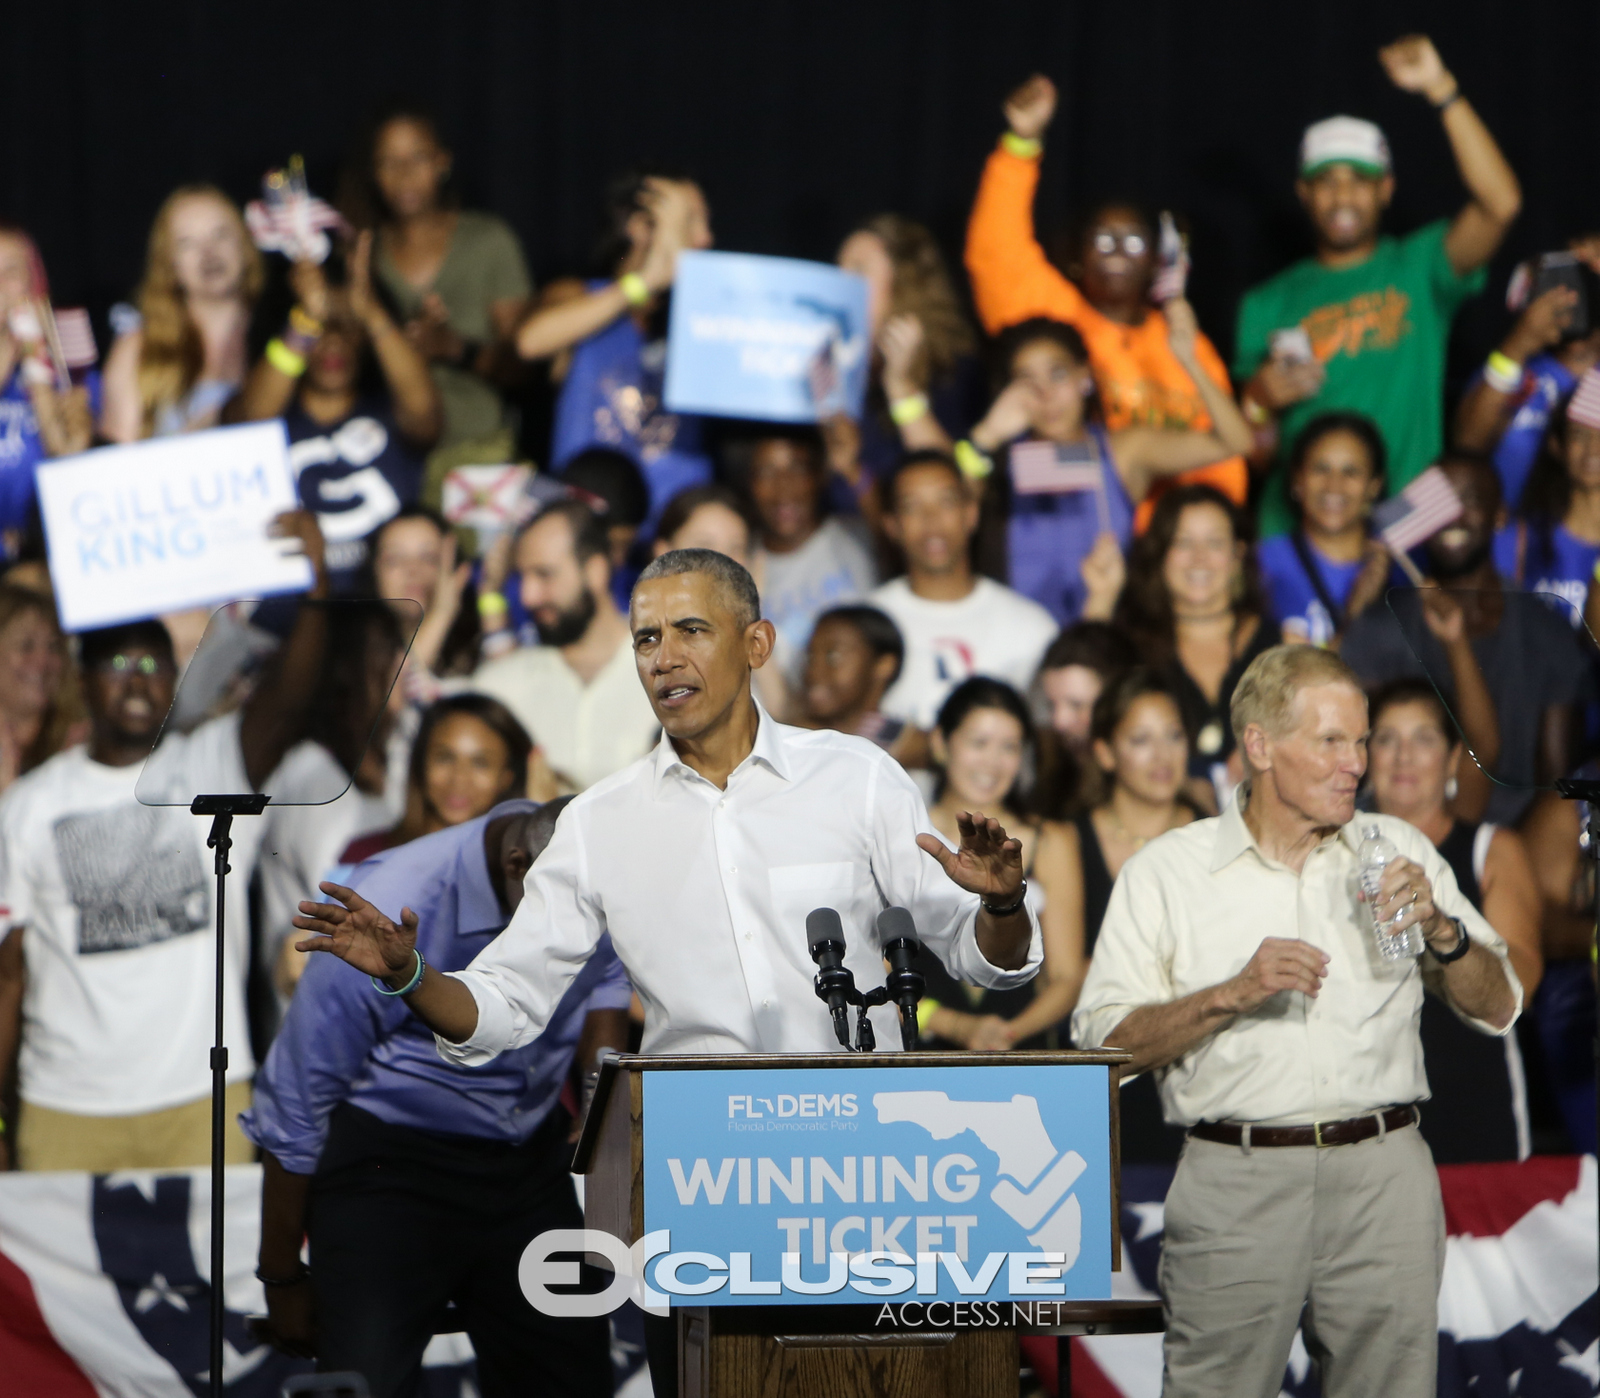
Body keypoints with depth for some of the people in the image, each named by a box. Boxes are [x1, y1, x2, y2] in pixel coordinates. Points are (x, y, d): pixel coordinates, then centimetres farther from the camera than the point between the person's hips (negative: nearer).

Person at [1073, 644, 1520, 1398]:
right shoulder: (1166, 871, 5)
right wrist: (1232, 995, -14)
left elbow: (1497, 1008, 13)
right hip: (1236, 1180, -2)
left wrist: (1440, 928, -5)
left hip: (1383, 1173, 2)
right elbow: (1104, 1044, -3)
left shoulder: (1400, 851, 13)